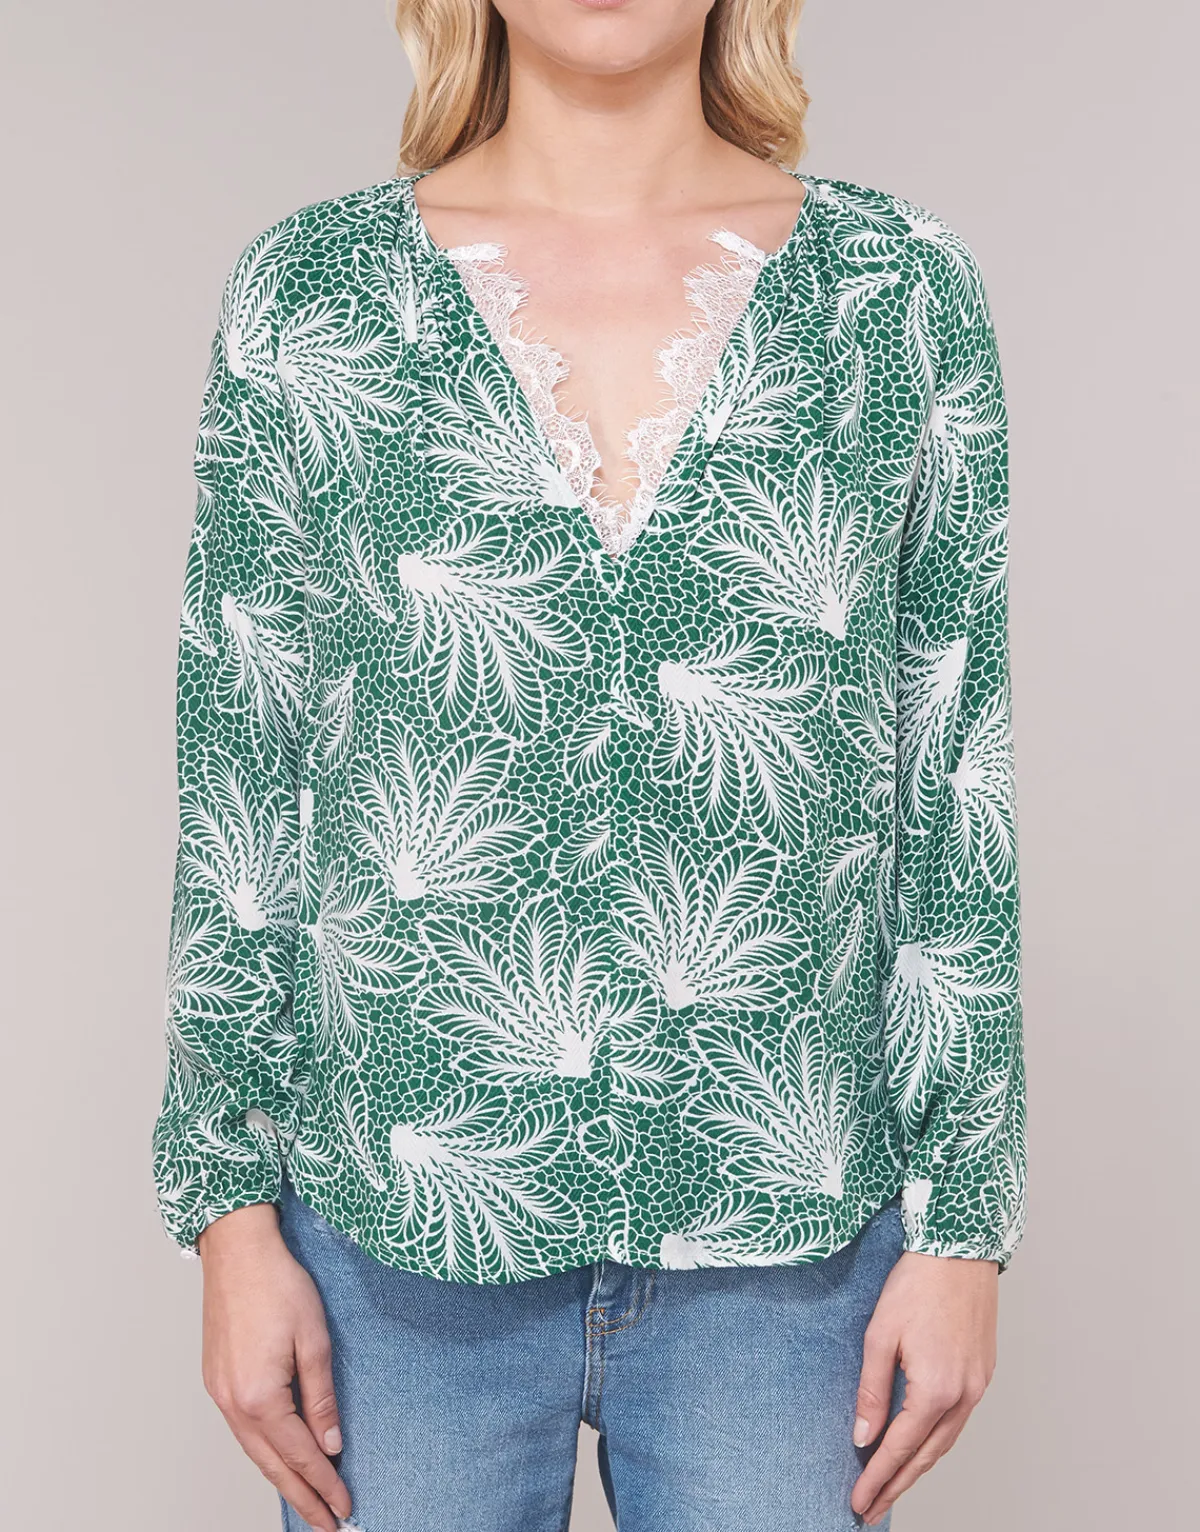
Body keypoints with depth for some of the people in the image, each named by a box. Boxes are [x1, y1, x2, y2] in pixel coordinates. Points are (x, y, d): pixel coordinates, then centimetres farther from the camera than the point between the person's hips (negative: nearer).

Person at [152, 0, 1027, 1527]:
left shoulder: (905, 293, 0)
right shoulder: (308, 294, -1)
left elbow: (963, 785, 0)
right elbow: (235, 780, 0)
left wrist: (964, 1220, 0)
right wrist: (231, 1208, -1)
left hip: (792, 1230, 1)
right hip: (398, 1229, 0)